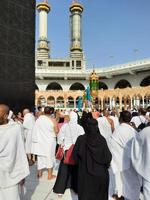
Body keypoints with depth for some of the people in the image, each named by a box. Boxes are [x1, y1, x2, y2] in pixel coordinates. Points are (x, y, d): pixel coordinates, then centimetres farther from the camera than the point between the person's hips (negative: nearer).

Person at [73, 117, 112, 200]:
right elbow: (108, 156, -12)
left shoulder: (81, 139, -16)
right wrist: (106, 165, 8)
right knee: (100, 193, 22)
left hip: (85, 172, 0)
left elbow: (75, 155, -8)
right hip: (100, 172, 1)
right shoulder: (102, 139, -16)